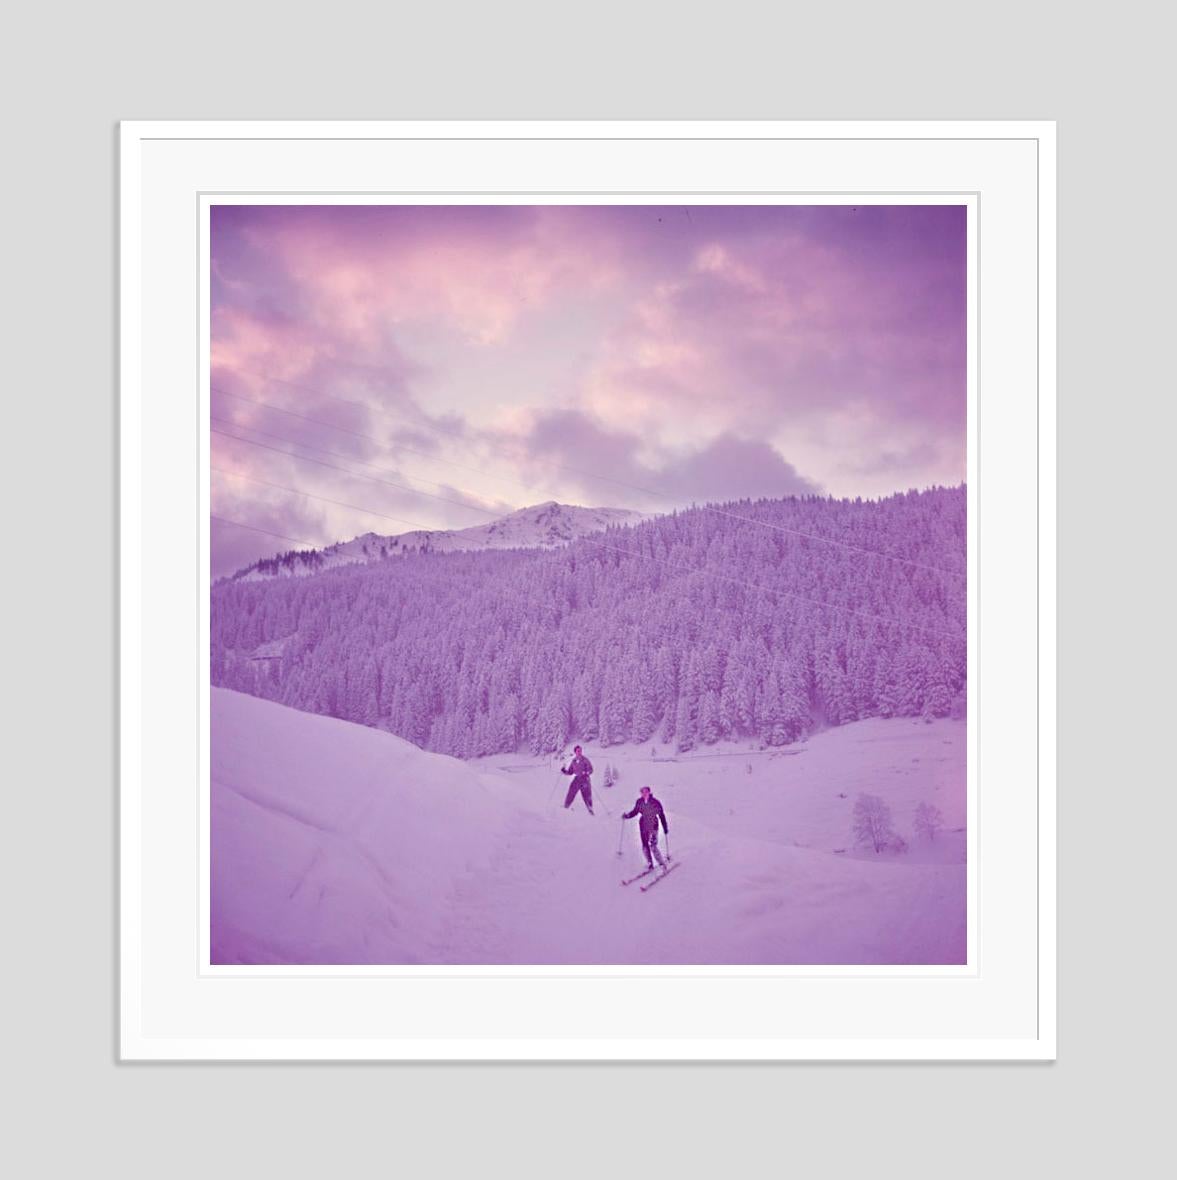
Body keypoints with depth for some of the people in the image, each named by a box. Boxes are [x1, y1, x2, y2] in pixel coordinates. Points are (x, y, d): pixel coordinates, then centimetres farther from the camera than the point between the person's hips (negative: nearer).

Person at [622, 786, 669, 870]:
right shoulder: (639, 802, -2)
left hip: (653, 826, -5)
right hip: (643, 826, 5)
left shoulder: (655, 803, -13)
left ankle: (662, 863, 0)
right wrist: (627, 815, -7)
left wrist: (665, 827, -2)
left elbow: (662, 815, -5)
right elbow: (635, 812, 11)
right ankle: (650, 864, 21)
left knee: (653, 846, -13)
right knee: (645, 846, 6)